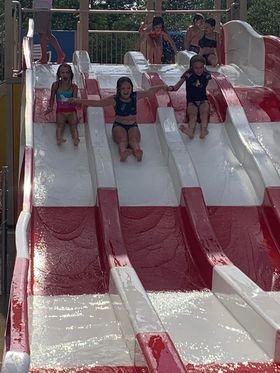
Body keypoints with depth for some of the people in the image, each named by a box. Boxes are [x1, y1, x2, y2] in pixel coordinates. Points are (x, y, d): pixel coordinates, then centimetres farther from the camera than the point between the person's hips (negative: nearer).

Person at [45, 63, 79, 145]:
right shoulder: (56, 85, 8)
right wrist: (50, 107, 0)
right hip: (60, 111, -1)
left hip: (71, 110, 1)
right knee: (60, 124, -27)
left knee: (74, 124, -25)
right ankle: (59, 139, -51)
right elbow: (52, 98, 14)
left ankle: (76, 139, -49)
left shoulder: (73, 87, 7)